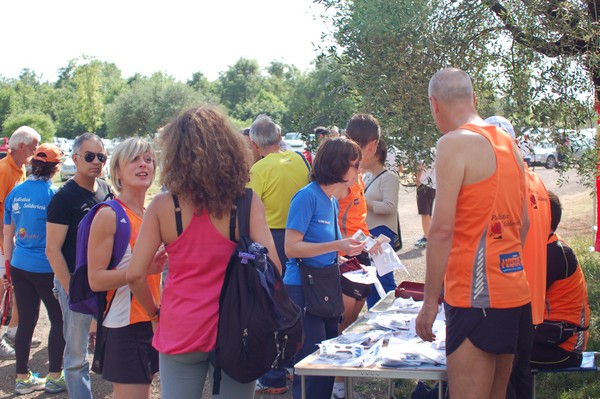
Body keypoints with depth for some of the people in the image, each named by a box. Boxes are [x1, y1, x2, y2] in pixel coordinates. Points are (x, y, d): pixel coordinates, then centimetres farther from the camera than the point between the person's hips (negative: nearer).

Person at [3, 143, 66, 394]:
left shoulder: (16, 192, 3)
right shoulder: (52, 194, -13)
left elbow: (7, 234, 11)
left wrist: (9, 261, 21)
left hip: (20, 267, 5)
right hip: (47, 268, -5)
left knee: (26, 321, 11)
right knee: (59, 320, 9)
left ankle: (22, 378, 18)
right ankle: (54, 378, 11)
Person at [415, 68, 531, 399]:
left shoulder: (454, 144, -11)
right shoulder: (508, 144, 13)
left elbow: (442, 230, -17)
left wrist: (429, 302, -12)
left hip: (477, 297, -9)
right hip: (515, 293, 9)